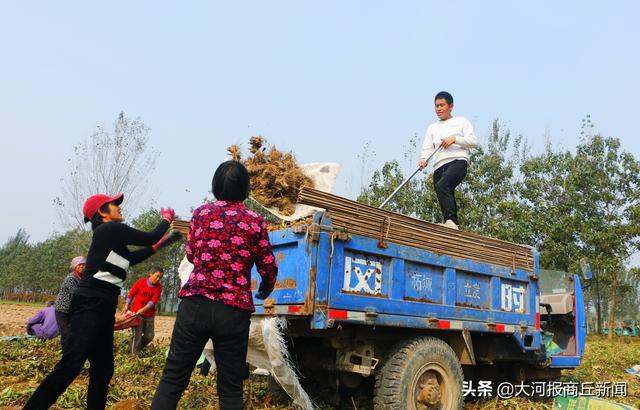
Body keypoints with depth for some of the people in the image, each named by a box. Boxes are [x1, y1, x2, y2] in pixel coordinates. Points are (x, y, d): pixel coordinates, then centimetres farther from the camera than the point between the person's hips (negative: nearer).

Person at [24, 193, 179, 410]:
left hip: (103, 308, 10)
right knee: (70, 365, -17)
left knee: (103, 368, 12)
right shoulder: (112, 228, -7)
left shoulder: (110, 234, 19)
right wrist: (166, 219, 14)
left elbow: (131, 258, 31)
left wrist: (159, 244, 29)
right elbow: (150, 237, -3)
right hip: (90, 305, -10)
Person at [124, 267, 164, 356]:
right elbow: (131, 293, 2)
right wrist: (126, 306, -4)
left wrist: (143, 309, -25)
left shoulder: (159, 287, -4)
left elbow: (153, 301, -13)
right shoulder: (141, 281, -6)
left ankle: (137, 349, 25)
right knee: (137, 335, -9)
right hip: (136, 312, -3)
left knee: (149, 336, 5)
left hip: (149, 314, 3)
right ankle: (132, 355, -1)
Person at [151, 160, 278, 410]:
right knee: (230, 389, 9)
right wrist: (265, 291, 26)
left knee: (172, 379, 10)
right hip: (234, 311, -1)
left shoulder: (201, 213, 6)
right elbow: (269, 269, 5)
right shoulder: (255, 222, 2)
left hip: (195, 304, 1)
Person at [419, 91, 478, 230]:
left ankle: (451, 221, -37)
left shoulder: (461, 121, 18)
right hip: (439, 166, 5)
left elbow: (474, 142, 6)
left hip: (458, 161, -5)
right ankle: (453, 227, -1)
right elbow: (427, 148, 13)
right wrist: (423, 159, -9)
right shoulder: (432, 128, 27)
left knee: (442, 185, -31)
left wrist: (454, 139, -9)